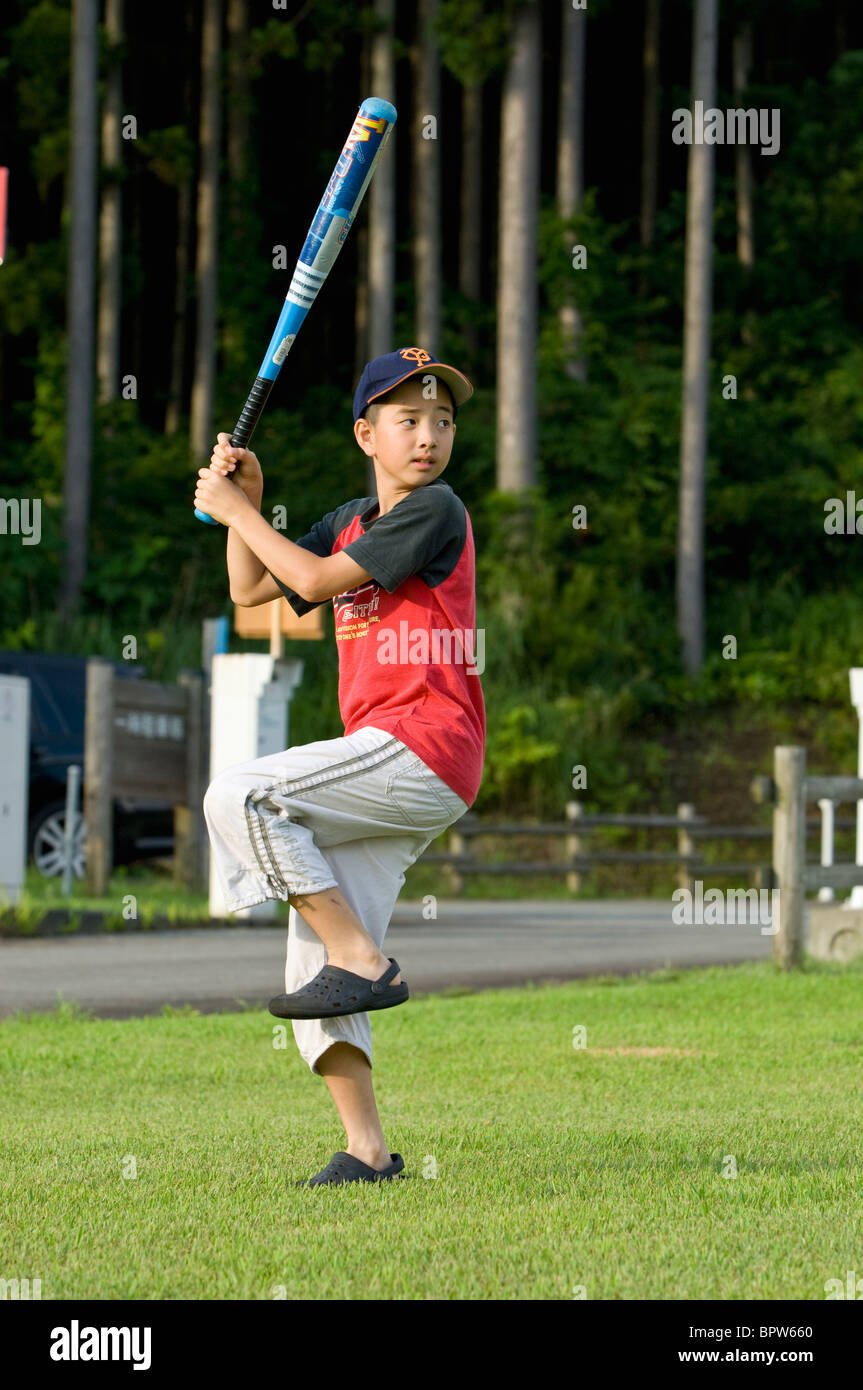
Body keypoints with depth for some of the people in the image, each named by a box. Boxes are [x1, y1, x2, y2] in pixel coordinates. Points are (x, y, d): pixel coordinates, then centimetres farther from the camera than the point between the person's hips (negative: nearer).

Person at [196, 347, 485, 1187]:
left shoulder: (436, 511, -5)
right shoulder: (352, 520, 21)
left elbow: (318, 582, -10)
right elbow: (251, 590, 25)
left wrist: (236, 512, 1)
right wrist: (246, 501, 12)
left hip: (426, 750, -9)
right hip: (385, 773, 9)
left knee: (239, 796, -21)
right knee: (311, 961, 2)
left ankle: (363, 961, -18)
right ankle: (367, 1151, 2)